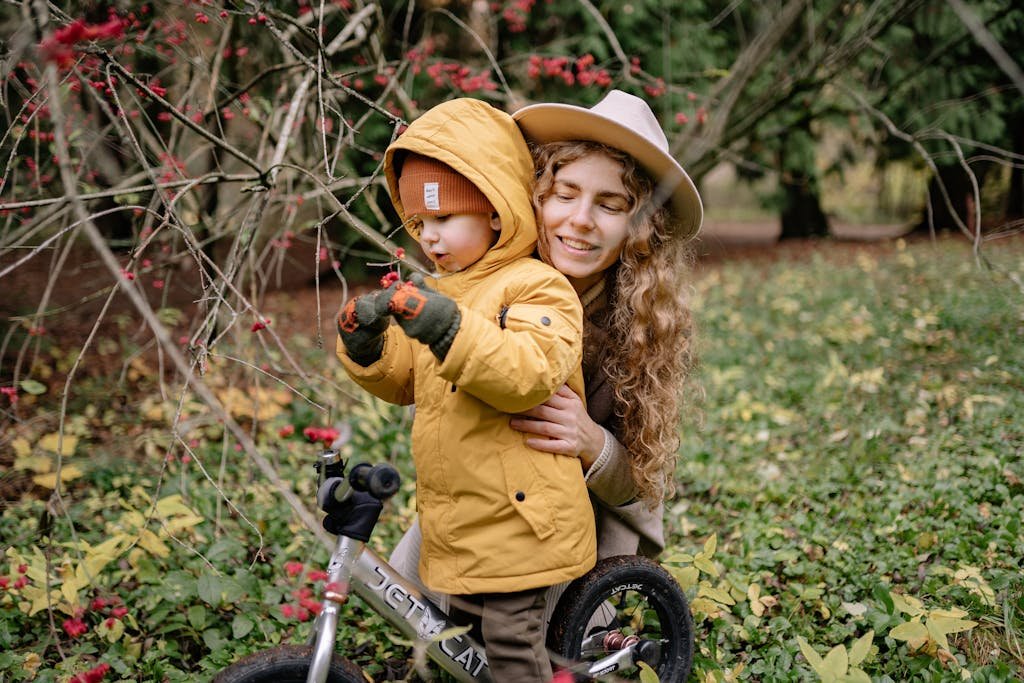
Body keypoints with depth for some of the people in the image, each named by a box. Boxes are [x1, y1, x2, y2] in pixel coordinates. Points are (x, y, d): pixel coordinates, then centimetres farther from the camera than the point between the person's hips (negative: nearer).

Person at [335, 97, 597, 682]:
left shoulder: (537, 288, -13)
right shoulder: (445, 293, 15)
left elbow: (530, 375, -29)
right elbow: (406, 379, 18)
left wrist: (451, 331, -38)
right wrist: (365, 344, -2)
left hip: (514, 519, -9)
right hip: (457, 522, 9)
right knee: (465, 632, 20)